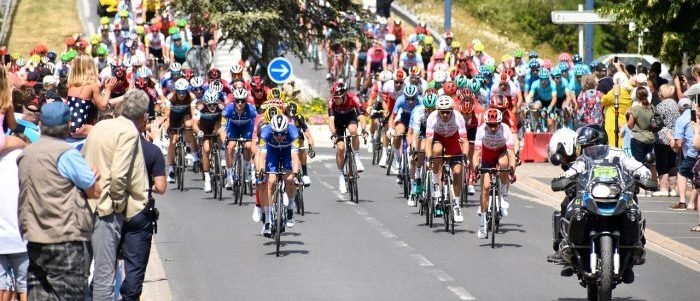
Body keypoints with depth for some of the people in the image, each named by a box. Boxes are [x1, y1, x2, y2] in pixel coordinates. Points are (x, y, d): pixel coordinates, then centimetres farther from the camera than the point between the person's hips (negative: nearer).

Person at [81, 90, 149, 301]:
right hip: (107, 207, -8)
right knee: (105, 273, -5)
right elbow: (119, 174, -21)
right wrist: (118, 200, -6)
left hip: (89, 203, 8)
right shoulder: (129, 132, -11)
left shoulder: (100, 126, 13)